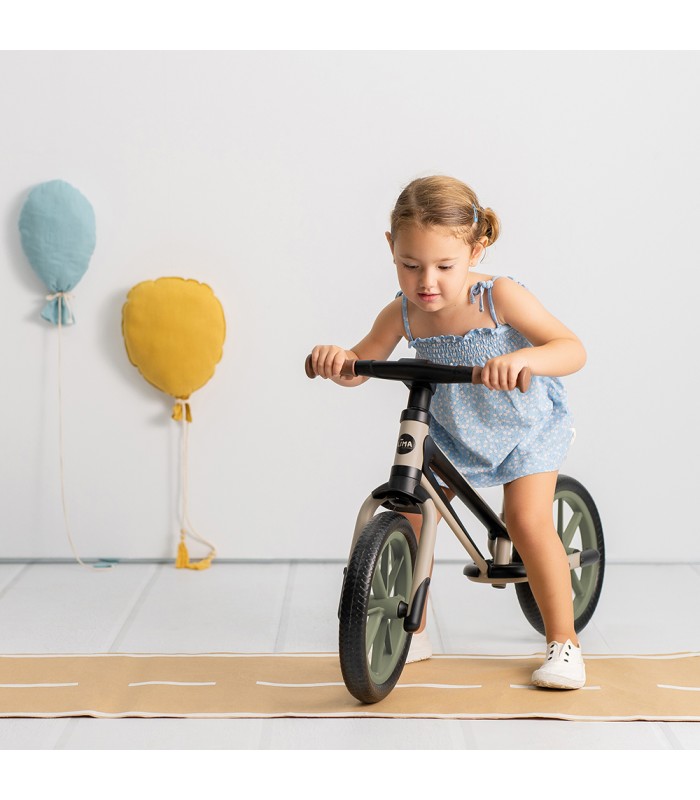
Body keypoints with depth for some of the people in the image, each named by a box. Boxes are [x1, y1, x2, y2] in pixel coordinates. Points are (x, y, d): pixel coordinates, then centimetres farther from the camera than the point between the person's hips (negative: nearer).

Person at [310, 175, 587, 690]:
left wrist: (524, 358, -55)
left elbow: (572, 349, -33)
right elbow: (359, 366, -9)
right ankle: (412, 631, 15)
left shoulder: (499, 297, -30)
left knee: (528, 519, -19)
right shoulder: (403, 314, -18)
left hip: (527, 425, -4)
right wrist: (335, 359, -34)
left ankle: (563, 641, -3)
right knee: (409, 511, -4)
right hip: (450, 430, 4)